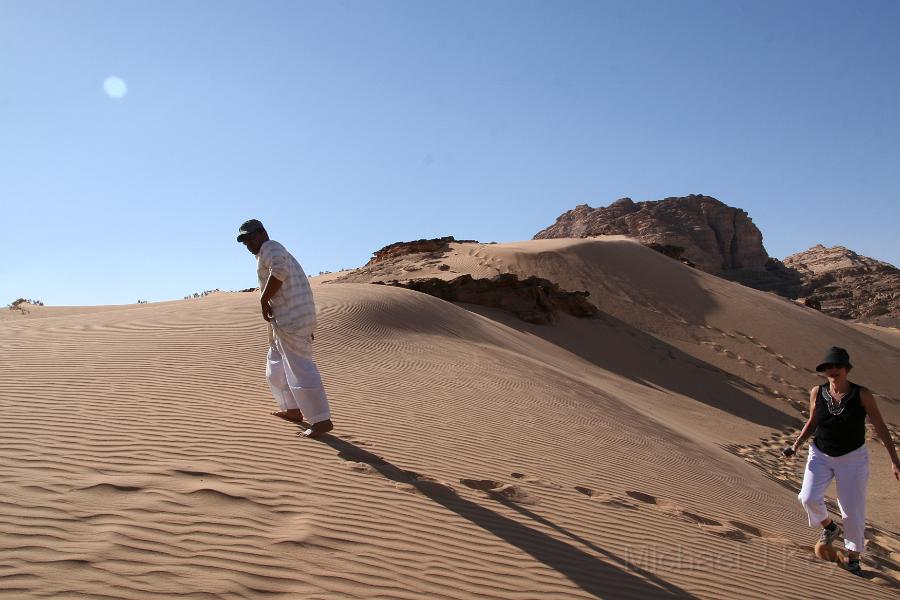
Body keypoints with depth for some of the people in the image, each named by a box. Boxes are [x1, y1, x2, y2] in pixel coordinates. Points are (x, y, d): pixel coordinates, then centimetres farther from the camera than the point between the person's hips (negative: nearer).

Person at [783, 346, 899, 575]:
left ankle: (853, 555, 26)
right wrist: (796, 444, -2)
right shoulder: (817, 392, -6)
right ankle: (830, 528, 18)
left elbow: (881, 427, -7)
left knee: (853, 511, 2)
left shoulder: (862, 394, -13)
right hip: (820, 455, 2)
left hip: (852, 459, -2)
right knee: (809, 498, -15)